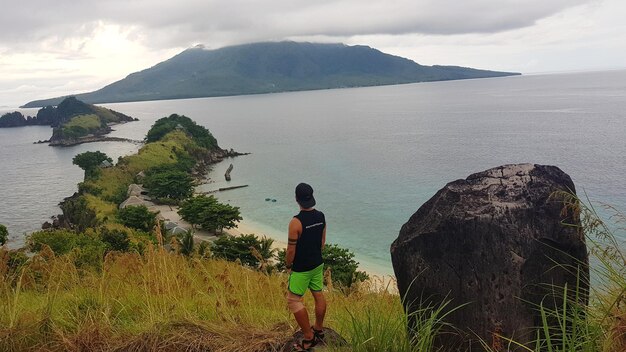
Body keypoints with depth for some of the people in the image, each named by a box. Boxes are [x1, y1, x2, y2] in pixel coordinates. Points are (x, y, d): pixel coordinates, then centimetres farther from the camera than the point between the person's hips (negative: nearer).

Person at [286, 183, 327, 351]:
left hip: (301, 268, -7)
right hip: (317, 264, 7)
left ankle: (309, 337, 7)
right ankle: (319, 330, 34)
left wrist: (288, 264, -1)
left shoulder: (296, 222, -25)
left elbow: (291, 249, -18)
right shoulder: (321, 216, -4)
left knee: (294, 301, 4)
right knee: (318, 294, 18)